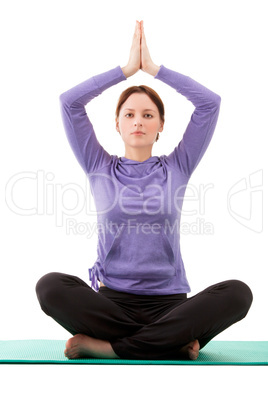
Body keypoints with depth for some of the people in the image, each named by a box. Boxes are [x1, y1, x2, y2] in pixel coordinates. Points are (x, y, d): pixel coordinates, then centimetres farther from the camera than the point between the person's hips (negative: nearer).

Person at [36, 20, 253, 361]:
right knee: (50, 285, -30)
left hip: (168, 301, 1)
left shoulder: (176, 168, 11)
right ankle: (172, 341, -26)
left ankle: (104, 346, -26)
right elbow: (70, 102, 3)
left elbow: (210, 102, 4)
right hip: (110, 298, 0)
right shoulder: (100, 168, 11)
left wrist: (153, 68, 7)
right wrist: (127, 68, 7)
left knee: (237, 293, -29)